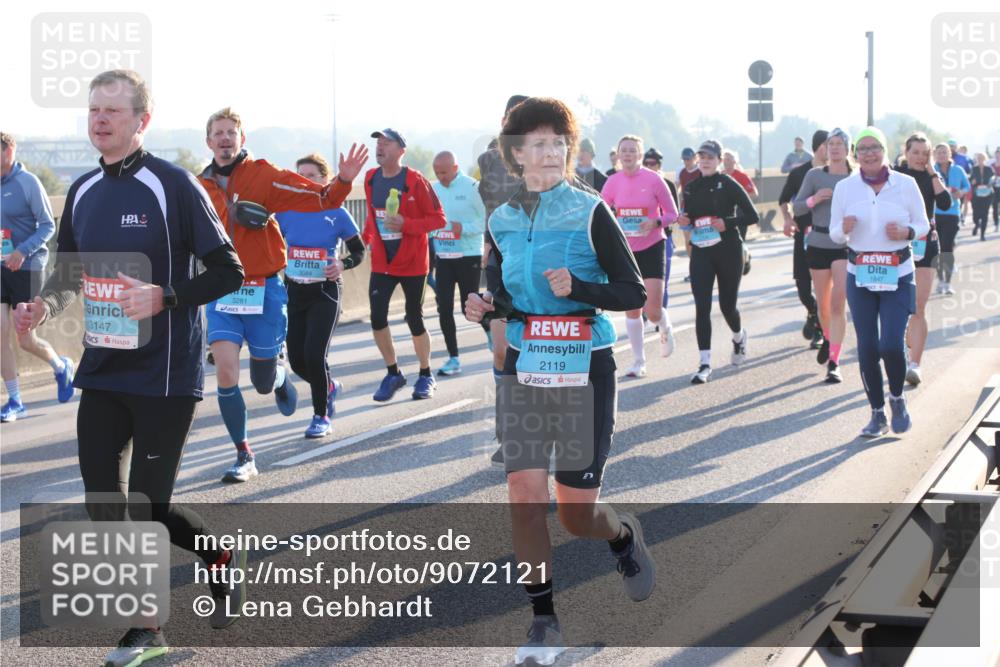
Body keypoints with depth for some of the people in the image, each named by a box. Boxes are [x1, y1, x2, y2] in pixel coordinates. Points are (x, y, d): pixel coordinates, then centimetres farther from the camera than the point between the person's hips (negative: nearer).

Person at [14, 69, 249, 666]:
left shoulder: (173, 185, -11)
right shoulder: (83, 191, 8)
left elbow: (229, 272, -11)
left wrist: (163, 298, -24)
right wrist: (45, 305, 0)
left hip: (164, 376, -6)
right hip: (102, 372, 6)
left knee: (148, 507, -4)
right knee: (103, 506, 6)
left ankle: (225, 559, 26)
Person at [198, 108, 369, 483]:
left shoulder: (263, 174, -5)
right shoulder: (200, 188, 4)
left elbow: (321, 199, -11)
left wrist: (343, 182, -29)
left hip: (264, 289, -2)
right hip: (222, 292, 2)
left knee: (263, 383, 6)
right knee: (225, 367, -15)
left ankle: (280, 376, 46)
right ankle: (244, 458, -1)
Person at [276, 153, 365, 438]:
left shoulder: (336, 213, -6)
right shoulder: (285, 211, 1)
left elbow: (359, 251, 2)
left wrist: (343, 265, -16)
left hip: (325, 292, -4)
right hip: (293, 292, 4)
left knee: (314, 355, -15)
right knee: (297, 360, 3)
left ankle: (321, 416, 5)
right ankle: (330, 387, 36)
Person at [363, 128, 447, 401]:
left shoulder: (415, 180, -14)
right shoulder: (371, 178, 3)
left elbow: (439, 219, -13)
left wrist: (406, 224, -24)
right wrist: (366, 239, 6)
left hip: (412, 262, -4)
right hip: (382, 263, 4)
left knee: (414, 320, 5)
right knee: (377, 318, -6)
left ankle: (426, 376, 24)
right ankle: (393, 374, 13)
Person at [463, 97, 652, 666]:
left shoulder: (590, 213, -8)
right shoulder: (503, 222, 5)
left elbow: (634, 293, -7)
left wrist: (577, 288, -23)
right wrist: (487, 308, -4)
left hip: (585, 369, -3)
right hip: (523, 368, 4)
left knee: (577, 512, 0)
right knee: (525, 498, -6)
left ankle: (626, 537, 36)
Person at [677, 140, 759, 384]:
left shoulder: (729, 185, -5)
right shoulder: (691, 188, 7)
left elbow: (752, 216, -6)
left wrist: (728, 222, -20)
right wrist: (683, 220, -5)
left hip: (728, 251, -3)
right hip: (701, 252, 3)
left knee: (727, 305, 8)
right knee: (702, 307, -8)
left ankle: (739, 337, 43)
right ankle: (705, 364, -8)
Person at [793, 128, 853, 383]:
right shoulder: (815, 175, 0)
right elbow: (797, 207, 2)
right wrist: (814, 200, -17)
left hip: (845, 246, -2)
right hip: (818, 245, 2)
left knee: (838, 304, -12)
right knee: (823, 303, 14)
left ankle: (834, 362, -9)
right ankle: (827, 338, 45)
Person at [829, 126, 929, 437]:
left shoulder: (906, 184, -3)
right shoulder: (844, 187, 0)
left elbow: (923, 225, 5)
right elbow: (835, 234, 6)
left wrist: (906, 232, -16)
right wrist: (845, 228, -17)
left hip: (898, 275, -2)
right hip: (859, 275, 2)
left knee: (891, 344, -13)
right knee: (867, 348, 3)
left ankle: (897, 399, 16)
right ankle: (877, 414, 18)